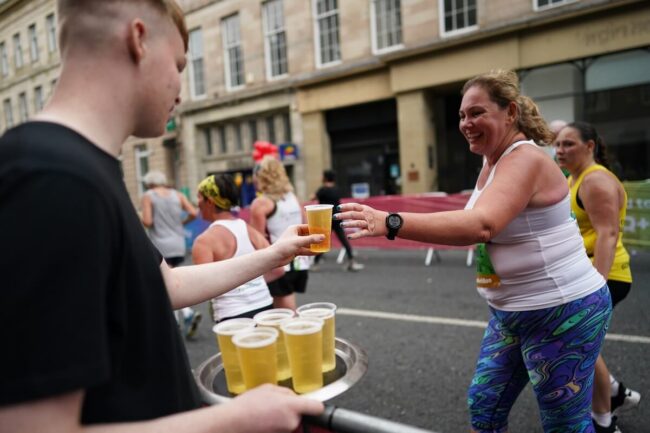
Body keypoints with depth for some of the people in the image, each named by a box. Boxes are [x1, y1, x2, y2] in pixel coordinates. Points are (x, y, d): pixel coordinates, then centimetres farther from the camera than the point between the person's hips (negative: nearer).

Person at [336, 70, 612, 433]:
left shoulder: (525, 158, -22)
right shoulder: (494, 160, 7)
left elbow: (481, 225, -40)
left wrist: (390, 223, -47)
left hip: (562, 311, -9)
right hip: (511, 312, 9)